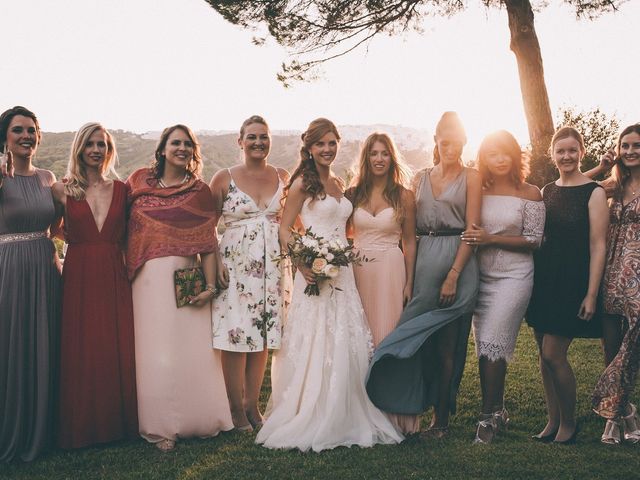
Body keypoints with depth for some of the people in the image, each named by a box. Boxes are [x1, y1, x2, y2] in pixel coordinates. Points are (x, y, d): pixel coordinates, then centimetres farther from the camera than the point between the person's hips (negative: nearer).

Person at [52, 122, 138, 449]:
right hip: (79, 278, -1)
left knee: (119, 350, 4)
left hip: (115, 279, 1)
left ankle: (119, 422, 18)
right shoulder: (63, 190, 3)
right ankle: (83, 426, 16)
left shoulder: (121, 189, 8)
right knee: (81, 352, 3)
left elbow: (130, 236, 9)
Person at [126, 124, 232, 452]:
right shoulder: (139, 181, 8)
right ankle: (161, 426, 13)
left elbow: (208, 241, -1)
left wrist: (210, 285, -9)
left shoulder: (199, 191, 4)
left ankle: (195, 419, 17)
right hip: (149, 277, 1)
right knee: (156, 350, 3)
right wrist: (126, 270, 0)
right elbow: (122, 224, 10)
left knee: (193, 347, 2)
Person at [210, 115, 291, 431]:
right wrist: (215, 262, -9)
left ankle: (252, 405, 20)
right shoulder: (224, 179, 0)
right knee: (236, 336, -3)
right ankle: (236, 410, 9)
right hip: (235, 265, -3)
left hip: (272, 266, 3)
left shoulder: (282, 177, 8)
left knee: (262, 337, 8)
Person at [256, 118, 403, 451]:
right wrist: (301, 262, -21)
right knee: (315, 346, -4)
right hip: (315, 272, -7)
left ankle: (341, 421, 19)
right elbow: (284, 228, -7)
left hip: (342, 272, 7)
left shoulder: (338, 184, 16)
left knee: (346, 346, 8)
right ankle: (307, 422, 8)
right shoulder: (302, 183, -4)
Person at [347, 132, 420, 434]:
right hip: (357, 270, 2)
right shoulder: (353, 194, 7)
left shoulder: (404, 196, 3)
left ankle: (391, 412, 8)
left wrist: (409, 283, -2)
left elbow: (409, 242, 3)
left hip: (391, 271, -2)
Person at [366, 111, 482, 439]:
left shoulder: (470, 177, 3)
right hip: (423, 262, 4)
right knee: (419, 340, 3)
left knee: (446, 343, 0)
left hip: (458, 262, -3)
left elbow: (472, 230, -5)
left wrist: (453, 275, -13)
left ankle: (441, 418, 9)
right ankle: (412, 409, 14)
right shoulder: (421, 178, 14)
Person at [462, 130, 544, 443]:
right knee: (484, 346, 8)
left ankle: (489, 417, -1)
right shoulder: (478, 192, 6)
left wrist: (491, 239, -14)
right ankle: (497, 411, 22)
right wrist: (472, 240, -7)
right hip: (482, 275, 4)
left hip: (514, 276, -4)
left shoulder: (530, 194, -2)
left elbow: (533, 240, -6)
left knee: (493, 343, -11)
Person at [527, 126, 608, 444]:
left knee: (553, 355, -8)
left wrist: (591, 293, -15)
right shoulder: (547, 191, 11)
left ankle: (569, 424, 10)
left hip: (572, 283, -5)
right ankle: (553, 420, 20)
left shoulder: (593, 192, -5)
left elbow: (597, 245, -10)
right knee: (545, 354, 8)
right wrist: (532, 281, 7)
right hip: (543, 280, 6)